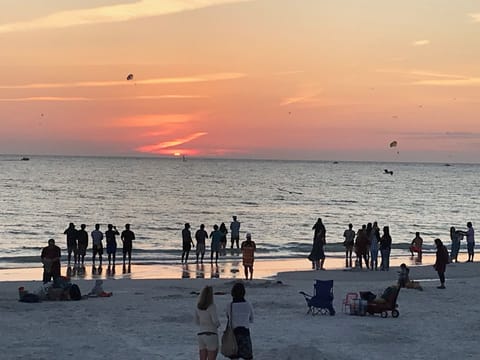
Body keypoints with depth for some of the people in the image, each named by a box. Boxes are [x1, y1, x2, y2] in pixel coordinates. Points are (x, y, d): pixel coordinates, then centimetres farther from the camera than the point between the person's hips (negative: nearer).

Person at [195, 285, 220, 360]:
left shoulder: (198, 307, 5)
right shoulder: (212, 306, -15)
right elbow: (215, 321, -21)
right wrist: (218, 324, 2)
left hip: (201, 335, 6)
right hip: (211, 335, -6)